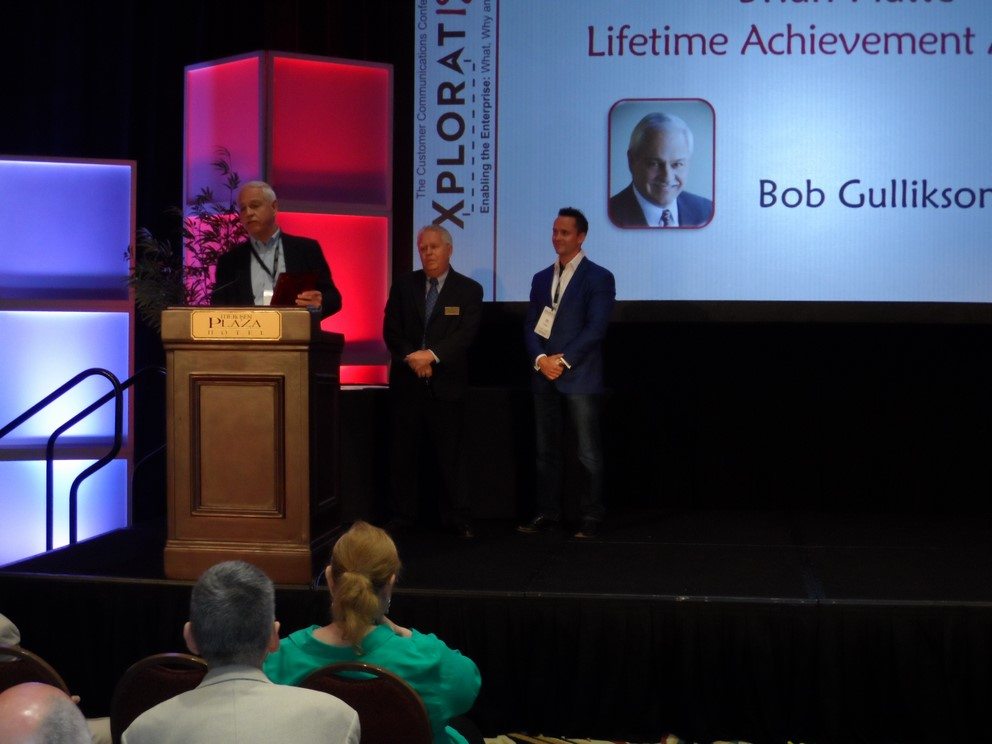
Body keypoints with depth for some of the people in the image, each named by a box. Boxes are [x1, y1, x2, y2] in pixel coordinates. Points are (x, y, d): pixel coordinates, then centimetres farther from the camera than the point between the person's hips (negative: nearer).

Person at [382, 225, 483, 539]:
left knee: (449, 455, 0)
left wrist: (431, 355, -21)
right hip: (407, 381, 2)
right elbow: (391, 331, 3)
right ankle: (401, 515, 14)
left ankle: (458, 518, 6)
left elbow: (465, 335, -9)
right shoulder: (403, 285, 8)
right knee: (404, 454, 6)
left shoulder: (469, 290, 2)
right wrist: (411, 358, -13)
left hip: (446, 383, -2)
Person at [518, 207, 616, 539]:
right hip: (544, 376, 6)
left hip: (579, 377, -5)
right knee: (546, 450, 9)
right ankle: (547, 512, 16)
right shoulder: (541, 278, 16)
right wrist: (541, 359, -7)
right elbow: (530, 325, 11)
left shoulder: (599, 278, -2)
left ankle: (591, 517, 5)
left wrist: (563, 361, -14)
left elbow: (596, 328, -10)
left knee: (589, 453, -2)